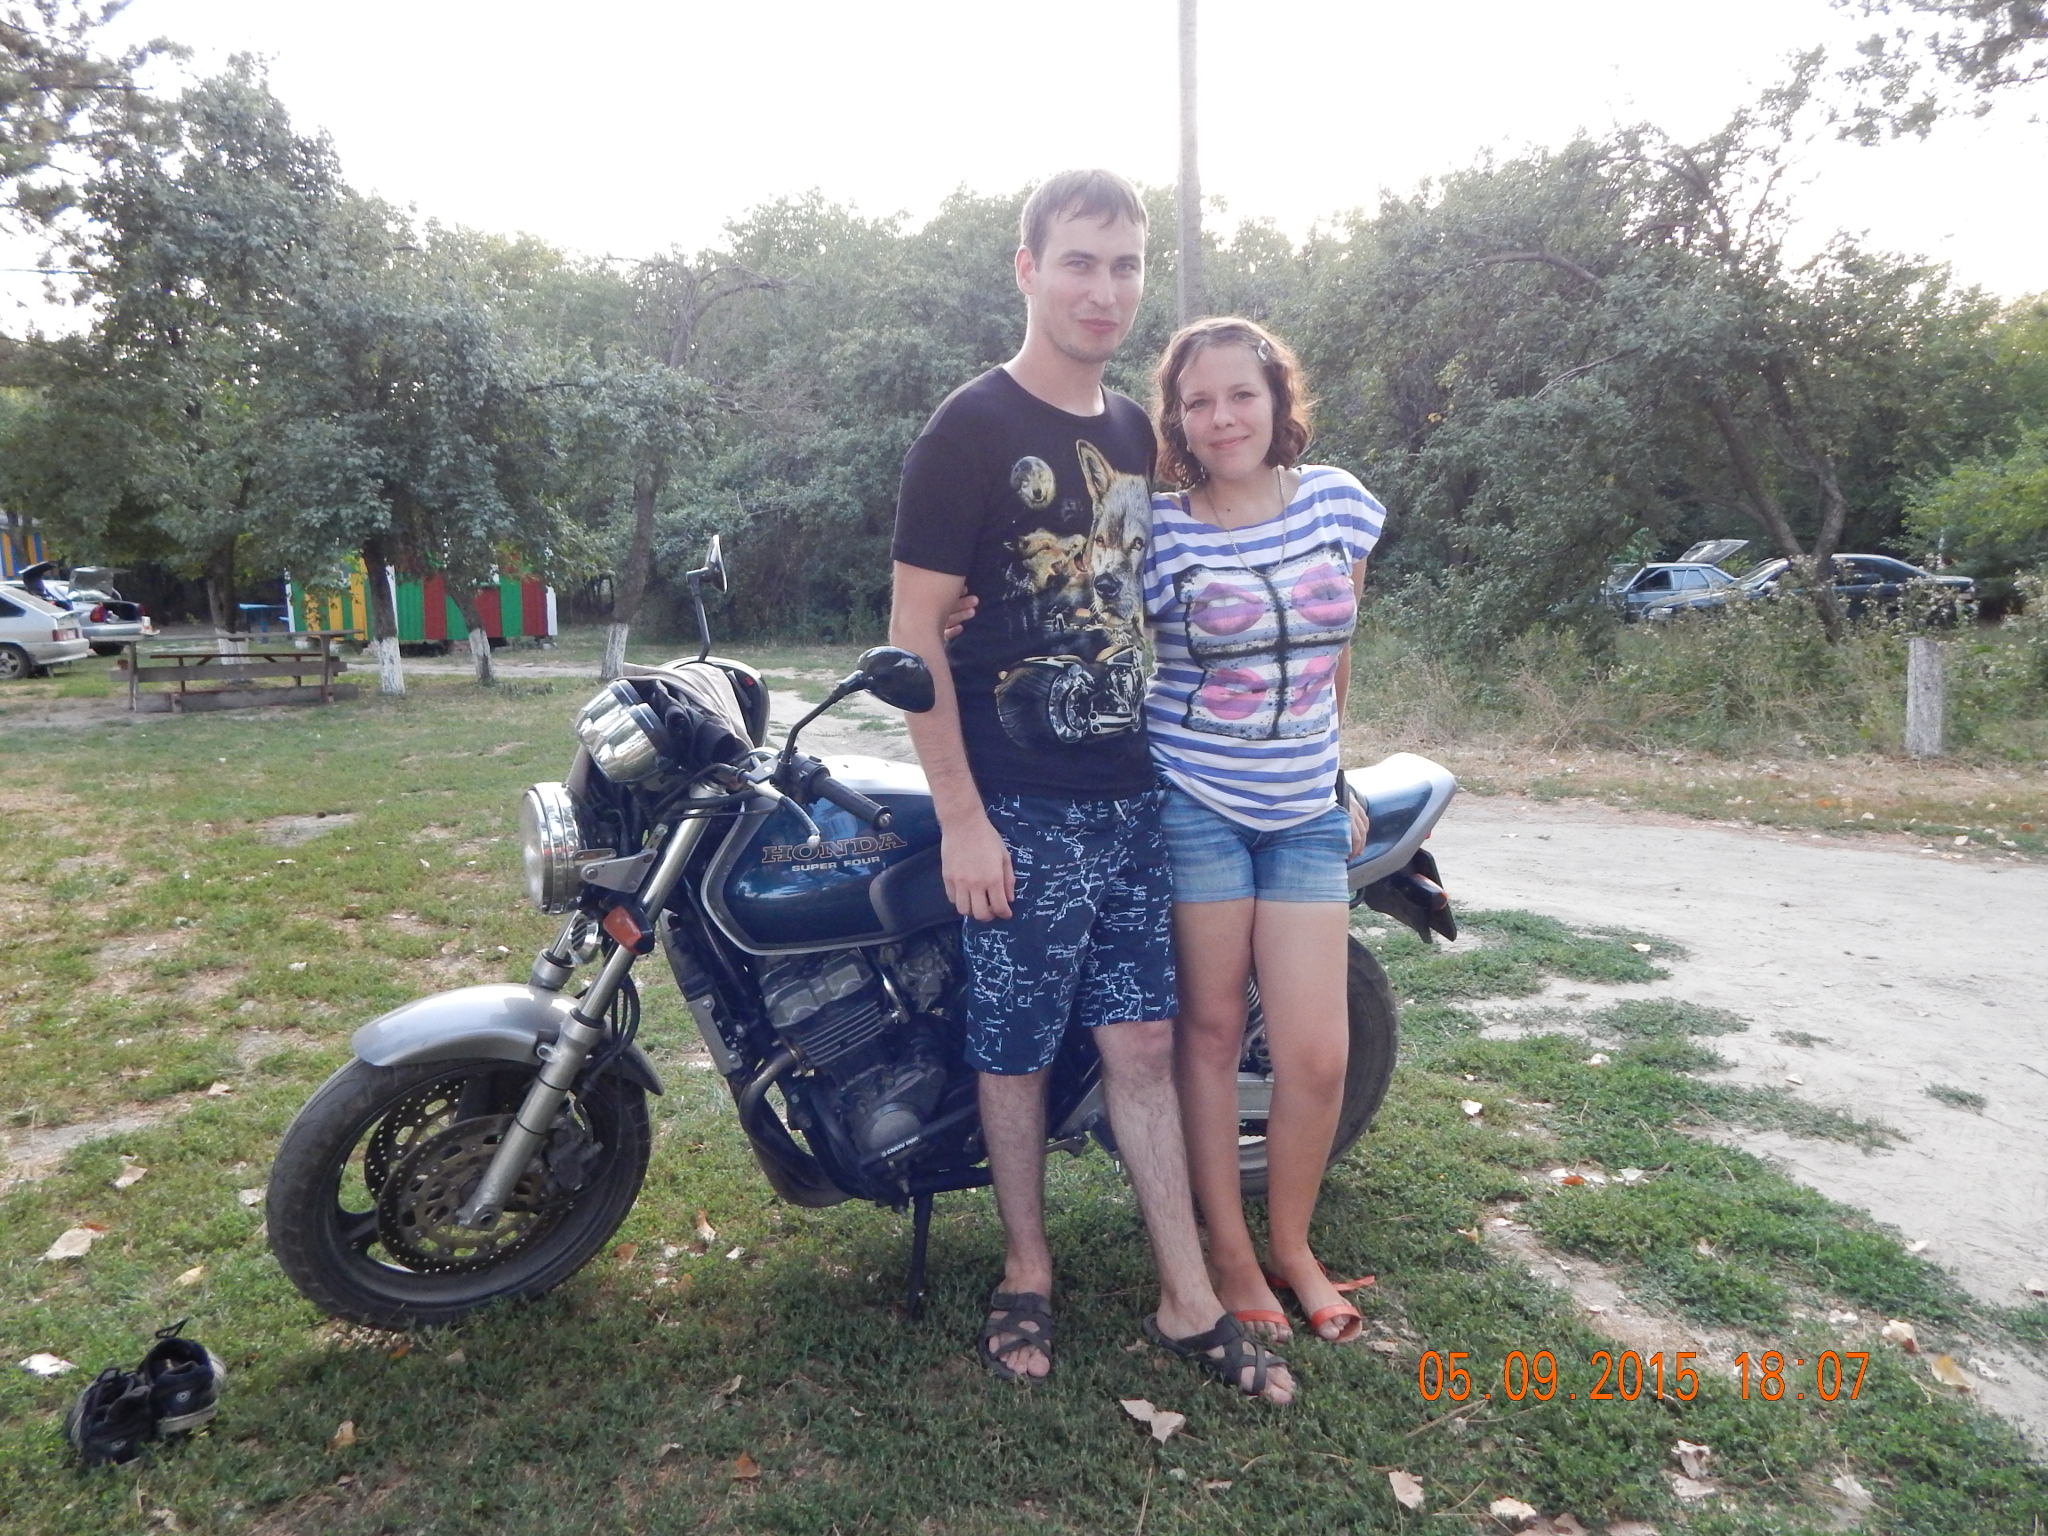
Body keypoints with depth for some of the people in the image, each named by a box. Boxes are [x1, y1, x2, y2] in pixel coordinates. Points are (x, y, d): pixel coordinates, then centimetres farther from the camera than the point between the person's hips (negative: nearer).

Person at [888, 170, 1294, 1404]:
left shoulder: (1135, 433, 12)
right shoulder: (972, 430, -8)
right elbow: (913, 631, -12)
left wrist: (1170, 768, 16)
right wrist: (962, 816, -16)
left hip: (1132, 798, 6)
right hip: (1018, 811, -5)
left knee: (1146, 1040, 9)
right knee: (1016, 1048, 7)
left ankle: (1189, 1303, 19)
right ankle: (1028, 1274, 27)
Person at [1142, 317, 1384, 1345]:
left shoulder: (1339, 502, 4)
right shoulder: (1158, 531, -7)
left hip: (1307, 813, 3)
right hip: (1193, 805, -3)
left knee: (1317, 1054, 1)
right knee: (1210, 1032, 6)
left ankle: (1292, 1246, 26)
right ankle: (1229, 1255, 25)